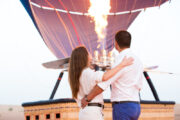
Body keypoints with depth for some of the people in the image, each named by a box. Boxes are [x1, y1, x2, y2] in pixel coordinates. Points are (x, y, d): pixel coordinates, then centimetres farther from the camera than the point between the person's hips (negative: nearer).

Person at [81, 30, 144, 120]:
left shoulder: (122, 60, -16)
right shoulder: (138, 61, 14)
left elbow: (105, 82, -22)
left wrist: (87, 98, -13)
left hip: (122, 107, -9)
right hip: (135, 106, 9)